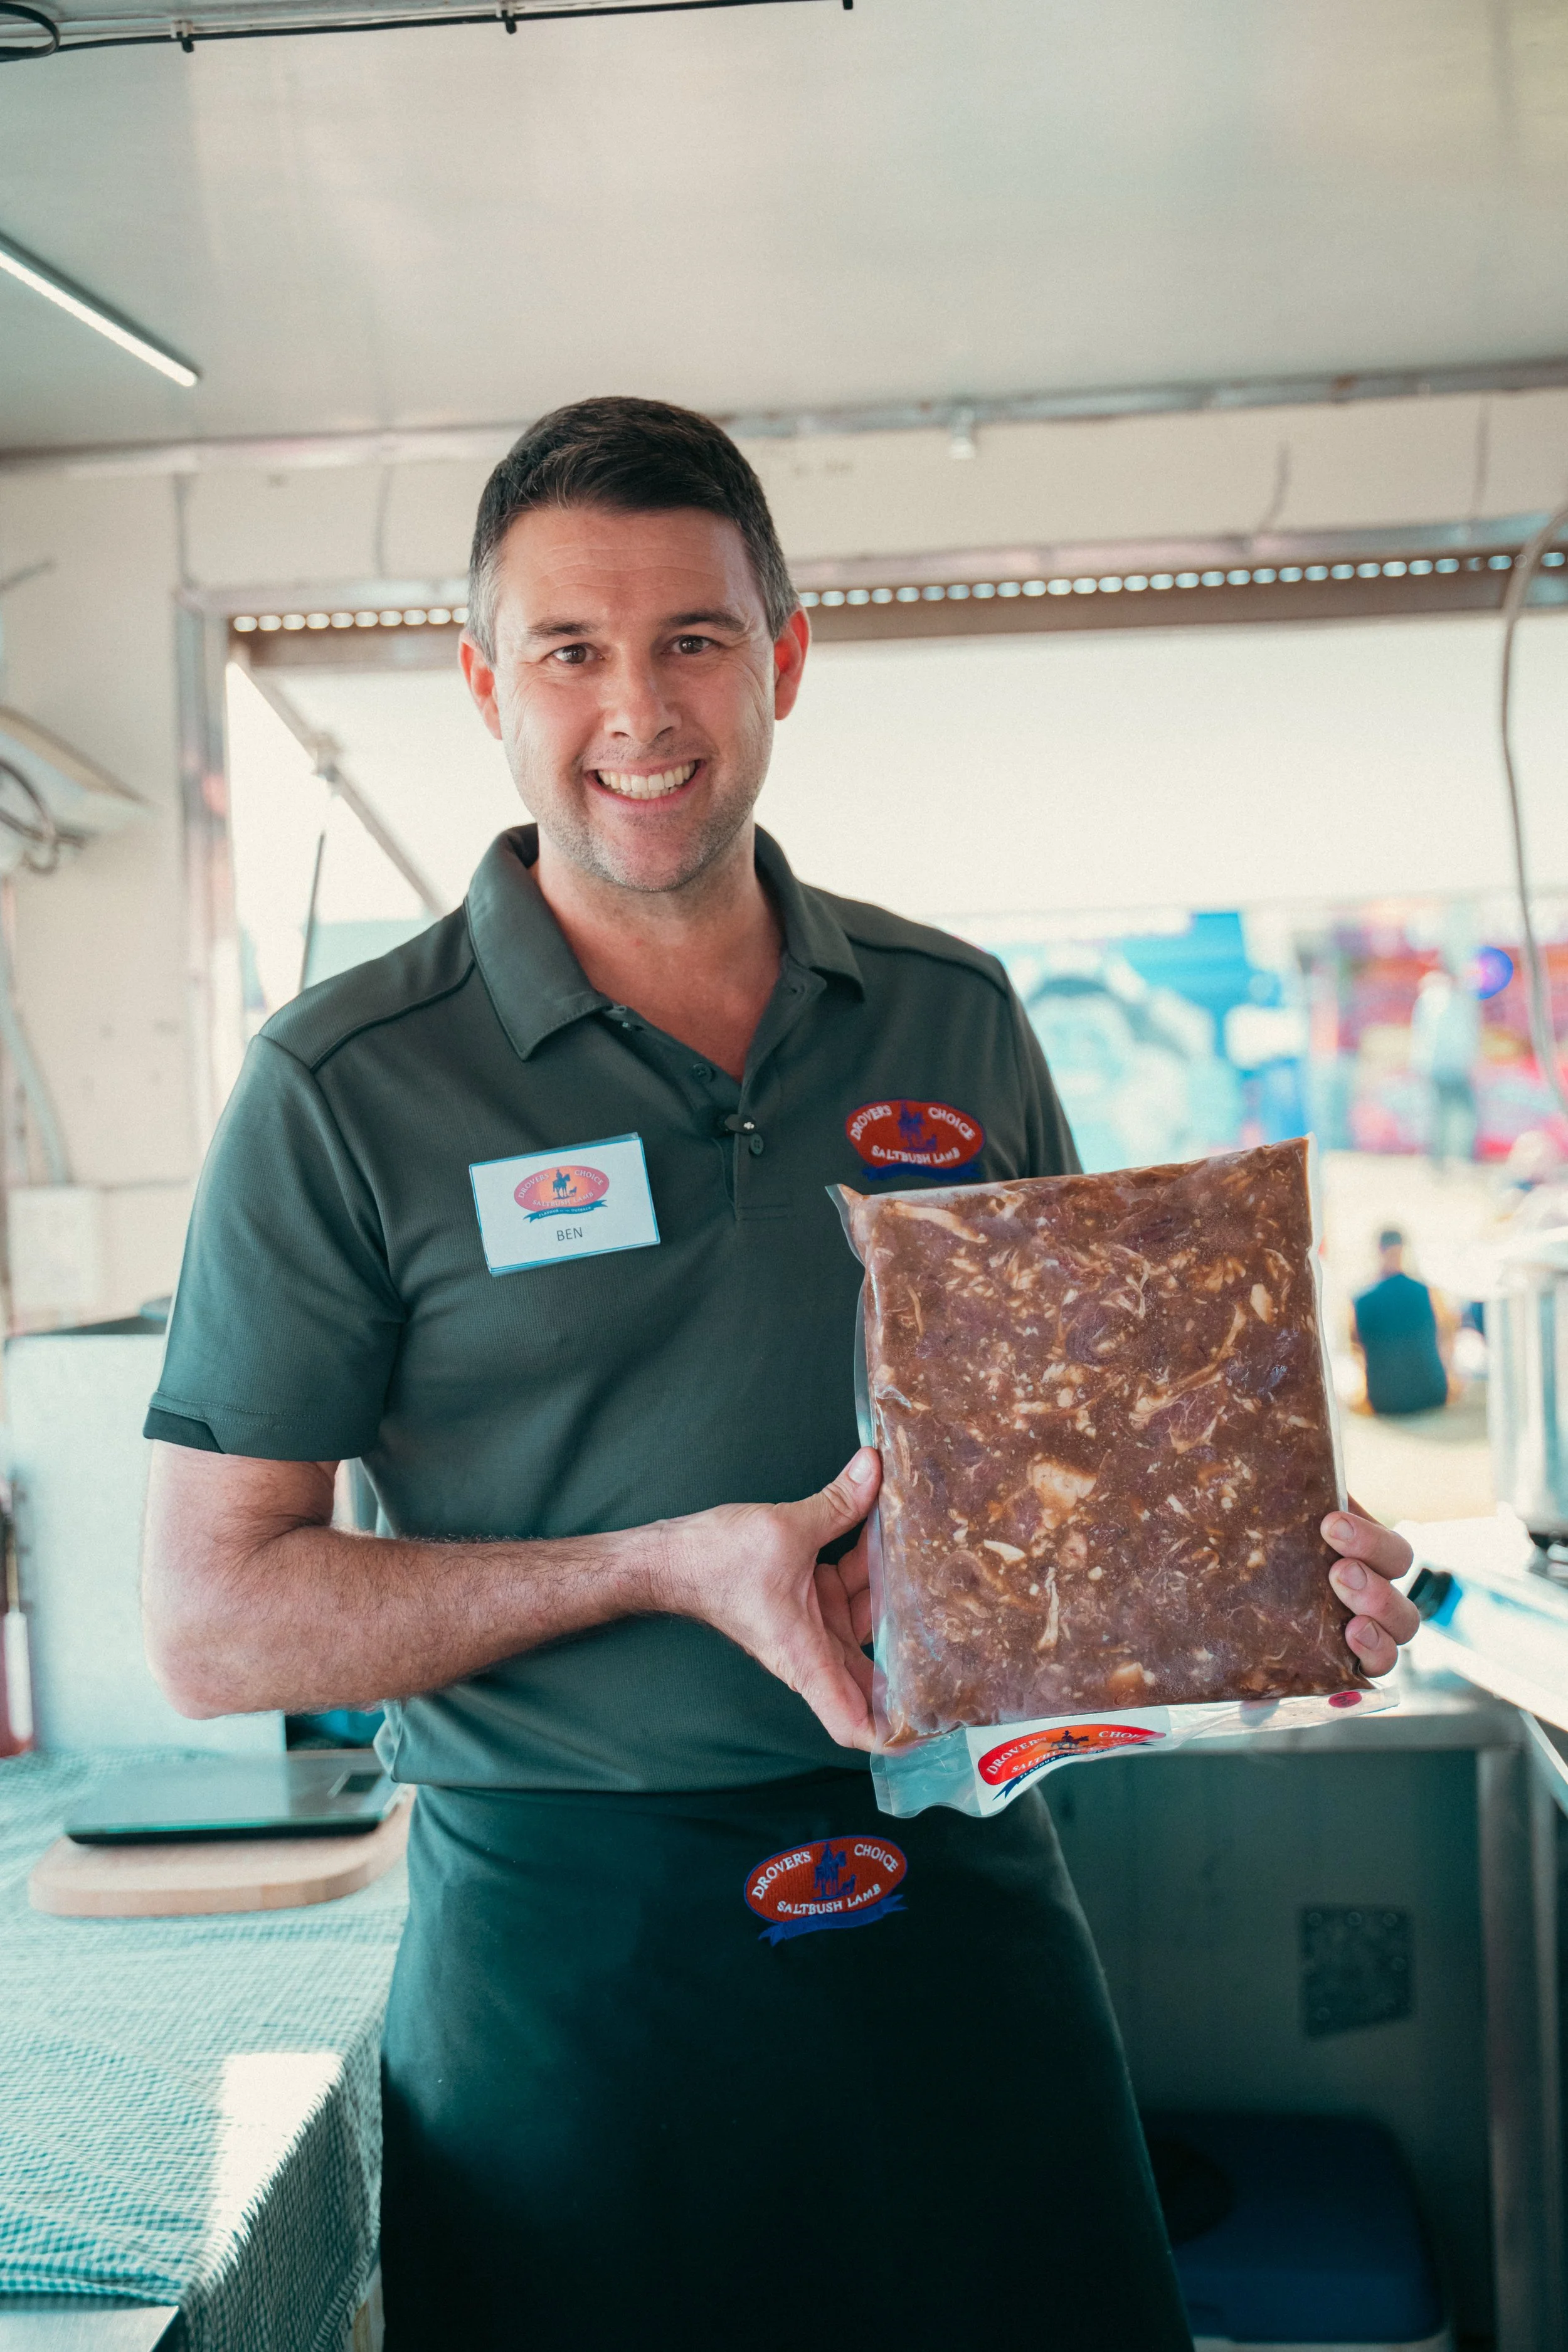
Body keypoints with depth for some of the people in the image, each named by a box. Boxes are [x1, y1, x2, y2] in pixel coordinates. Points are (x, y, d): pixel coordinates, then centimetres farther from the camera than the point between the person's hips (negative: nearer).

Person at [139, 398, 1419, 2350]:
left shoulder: (955, 1018, 4)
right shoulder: (346, 1091, -8)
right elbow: (216, 1621, -8)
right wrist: (666, 1569, -18)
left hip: (964, 1888, 4)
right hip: (572, 1950, -3)